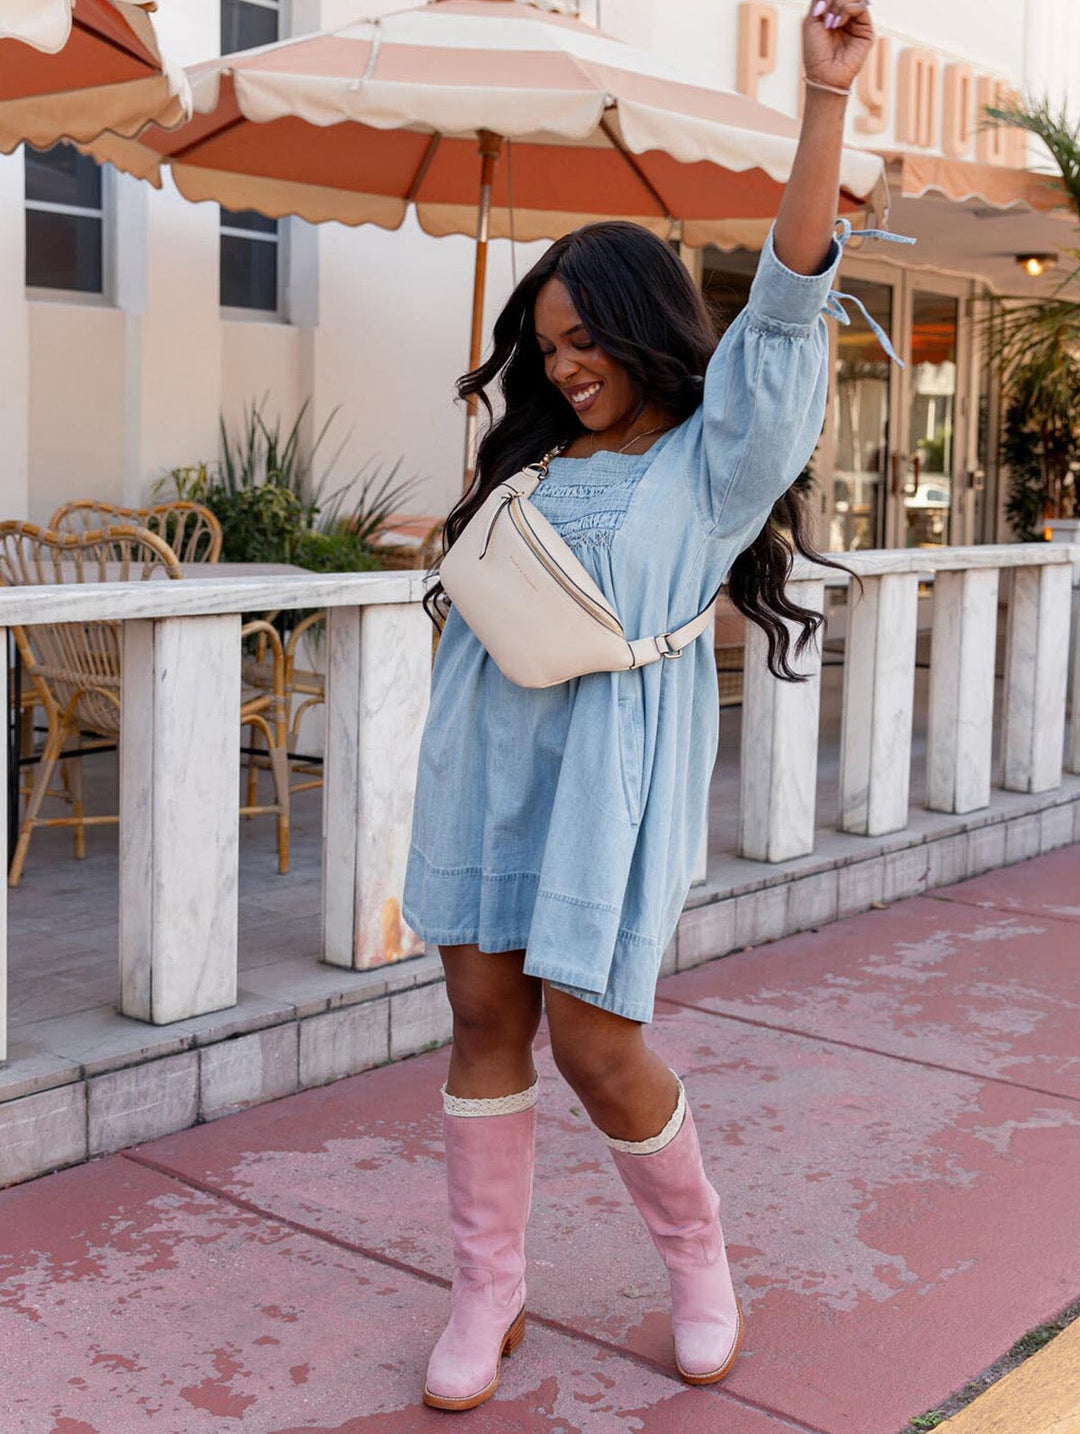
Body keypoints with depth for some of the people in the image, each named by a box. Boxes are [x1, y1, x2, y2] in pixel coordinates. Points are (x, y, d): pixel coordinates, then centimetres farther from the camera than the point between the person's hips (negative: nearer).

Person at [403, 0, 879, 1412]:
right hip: (490, 771, 5)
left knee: (594, 1043, -4)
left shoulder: (714, 461, -2)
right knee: (485, 1015, 6)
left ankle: (698, 1257, 24)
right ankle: (488, 1296, 20)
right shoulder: (537, 464, 14)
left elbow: (790, 295, -12)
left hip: (609, 780, -5)